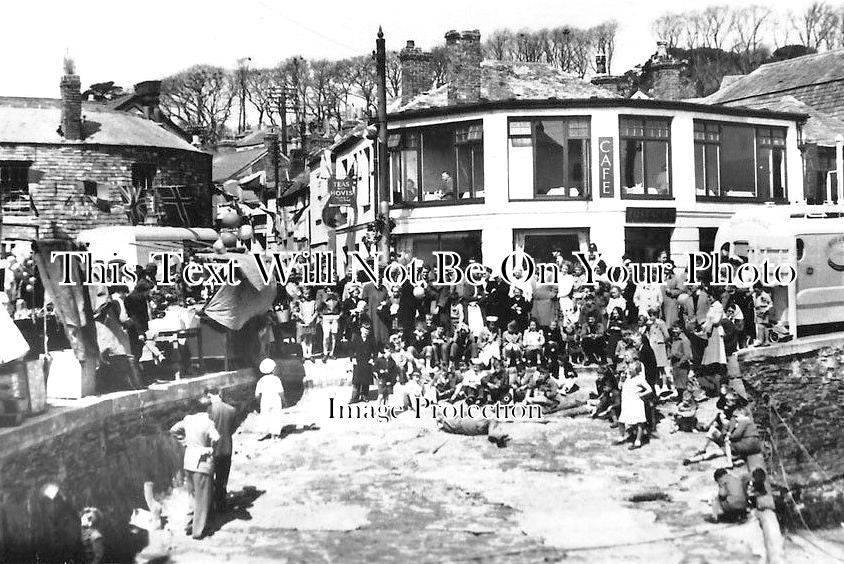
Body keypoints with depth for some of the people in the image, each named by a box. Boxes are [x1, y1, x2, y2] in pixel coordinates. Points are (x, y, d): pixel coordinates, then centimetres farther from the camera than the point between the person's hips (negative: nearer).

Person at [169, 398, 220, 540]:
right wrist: (210, 448, -12)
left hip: (188, 461, 6)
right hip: (203, 462, -6)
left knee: (191, 495, 22)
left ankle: (189, 524, 29)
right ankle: (198, 531, 11)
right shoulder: (207, 422, -17)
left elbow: (173, 430, 13)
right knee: (202, 498, 7)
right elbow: (215, 438, -31)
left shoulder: (187, 420, 0)